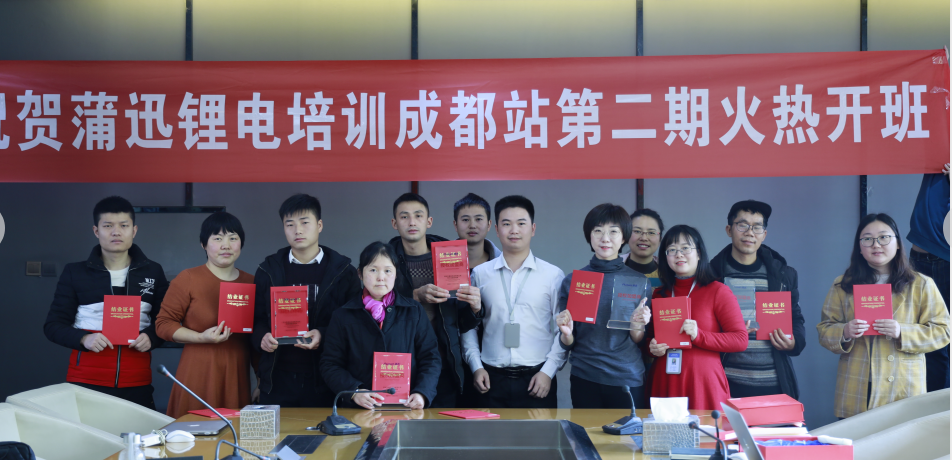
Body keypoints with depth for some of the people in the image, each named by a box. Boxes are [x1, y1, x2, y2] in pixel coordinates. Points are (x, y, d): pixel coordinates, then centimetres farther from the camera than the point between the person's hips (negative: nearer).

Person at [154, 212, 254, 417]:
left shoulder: (251, 283, 10)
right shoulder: (188, 279, 0)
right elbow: (163, 324, -2)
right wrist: (201, 337, -15)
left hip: (237, 378, 3)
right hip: (199, 377, -3)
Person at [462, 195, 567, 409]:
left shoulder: (553, 275, 1)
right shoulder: (480, 274, 6)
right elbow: (468, 326, 9)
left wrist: (548, 371, -6)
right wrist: (476, 366, 1)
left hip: (537, 380, -1)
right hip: (493, 379, 1)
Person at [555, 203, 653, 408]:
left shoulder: (640, 283, 0)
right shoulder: (572, 281, 0)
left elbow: (639, 342, 4)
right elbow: (568, 344, 4)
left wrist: (637, 327, -16)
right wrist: (567, 333, -17)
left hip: (628, 381, 0)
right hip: (585, 380, 0)